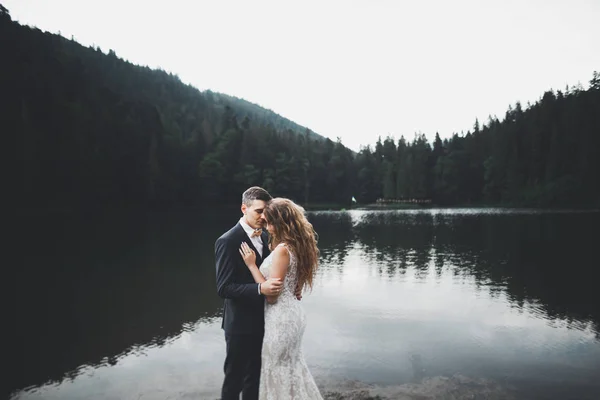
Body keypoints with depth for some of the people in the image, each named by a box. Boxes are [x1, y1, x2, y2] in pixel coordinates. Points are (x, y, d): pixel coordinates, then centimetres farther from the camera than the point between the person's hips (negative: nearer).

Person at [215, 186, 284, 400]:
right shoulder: (228, 241, -19)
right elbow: (224, 288, -22)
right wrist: (260, 288, -35)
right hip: (240, 325, -7)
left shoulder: (263, 236, 4)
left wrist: (285, 287, -5)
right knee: (234, 379, 10)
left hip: (261, 321, 7)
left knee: (254, 376, 22)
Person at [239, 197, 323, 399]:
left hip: (281, 316, -10)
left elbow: (271, 294, -22)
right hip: (291, 312, 10)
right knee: (289, 365, 23)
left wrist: (251, 264, -17)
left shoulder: (282, 249, -23)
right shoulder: (295, 246, 5)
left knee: (279, 369, 8)